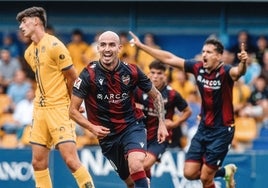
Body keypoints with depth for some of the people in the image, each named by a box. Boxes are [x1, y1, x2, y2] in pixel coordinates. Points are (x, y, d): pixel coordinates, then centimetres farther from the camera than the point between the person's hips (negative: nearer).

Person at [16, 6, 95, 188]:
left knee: (71, 159, -13)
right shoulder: (29, 52, 12)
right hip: (40, 109, 8)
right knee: (38, 162, 5)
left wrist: (65, 100, 7)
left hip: (59, 109, -8)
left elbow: (73, 77, -6)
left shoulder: (54, 46, -11)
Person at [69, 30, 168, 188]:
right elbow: (73, 110, -10)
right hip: (107, 133, 1)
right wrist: (92, 127, -25)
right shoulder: (89, 75, -14)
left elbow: (156, 95, 6)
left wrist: (162, 123, -4)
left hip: (133, 125, -1)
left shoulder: (131, 71, -10)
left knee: (136, 165, -30)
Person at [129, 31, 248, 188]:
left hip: (222, 131, -6)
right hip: (204, 127, 6)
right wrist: (141, 46, 6)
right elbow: (169, 59, 4)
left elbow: (238, 71, -42)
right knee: (190, 173, 5)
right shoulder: (198, 68, -3)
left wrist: (243, 63, -66)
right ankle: (225, 172, 29)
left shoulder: (224, 72, -20)